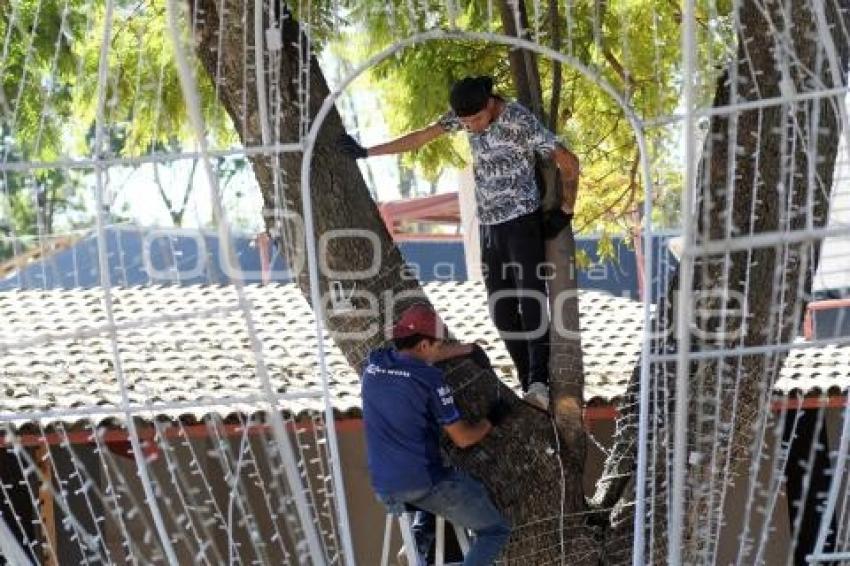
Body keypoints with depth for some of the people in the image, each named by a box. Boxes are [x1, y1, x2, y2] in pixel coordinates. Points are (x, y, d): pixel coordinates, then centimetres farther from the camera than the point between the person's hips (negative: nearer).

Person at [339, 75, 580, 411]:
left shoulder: (521, 122, -15)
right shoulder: (465, 113, 3)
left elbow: (568, 162, -10)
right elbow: (421, 137, 11)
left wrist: (566, 210, -5)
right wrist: (367, 153, 13)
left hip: (523, 222, -6)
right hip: (490, 225, 6)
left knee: (530, 301, -18)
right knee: (502, 310, 0)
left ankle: (539, 383, -28)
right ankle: (529, 385, 2)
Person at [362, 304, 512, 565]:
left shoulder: (374, 362, 4)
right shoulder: (429, 378, -13)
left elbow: (417, 357, 26)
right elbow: (463, 438, -6)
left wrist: (468, 348, 35)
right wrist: (492, 420, 13)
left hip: (384, 488, 7)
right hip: (425, 483, -7)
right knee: (496, 530, 7)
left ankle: (418, 540, 26)